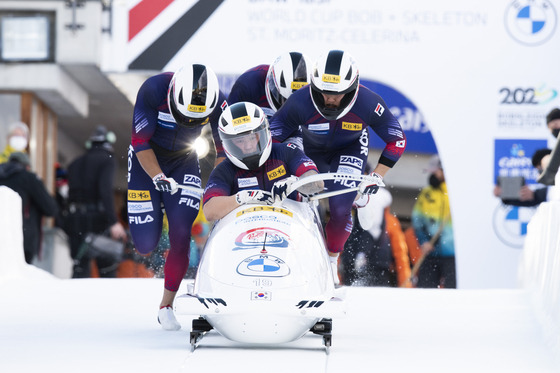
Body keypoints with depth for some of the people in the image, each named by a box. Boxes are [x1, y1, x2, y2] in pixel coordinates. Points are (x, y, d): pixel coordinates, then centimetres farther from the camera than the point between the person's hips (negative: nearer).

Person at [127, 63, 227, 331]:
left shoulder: (218, 103, -22)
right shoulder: (153, 90, -30)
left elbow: (225, 150, -9)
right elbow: (140, 142, -23)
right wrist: (158, 177, -35)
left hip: (184, 161, 2)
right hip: (147, 160, -2)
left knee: (181, 233, -15)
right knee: (145, 244, -8)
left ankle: (166, 307, 0)